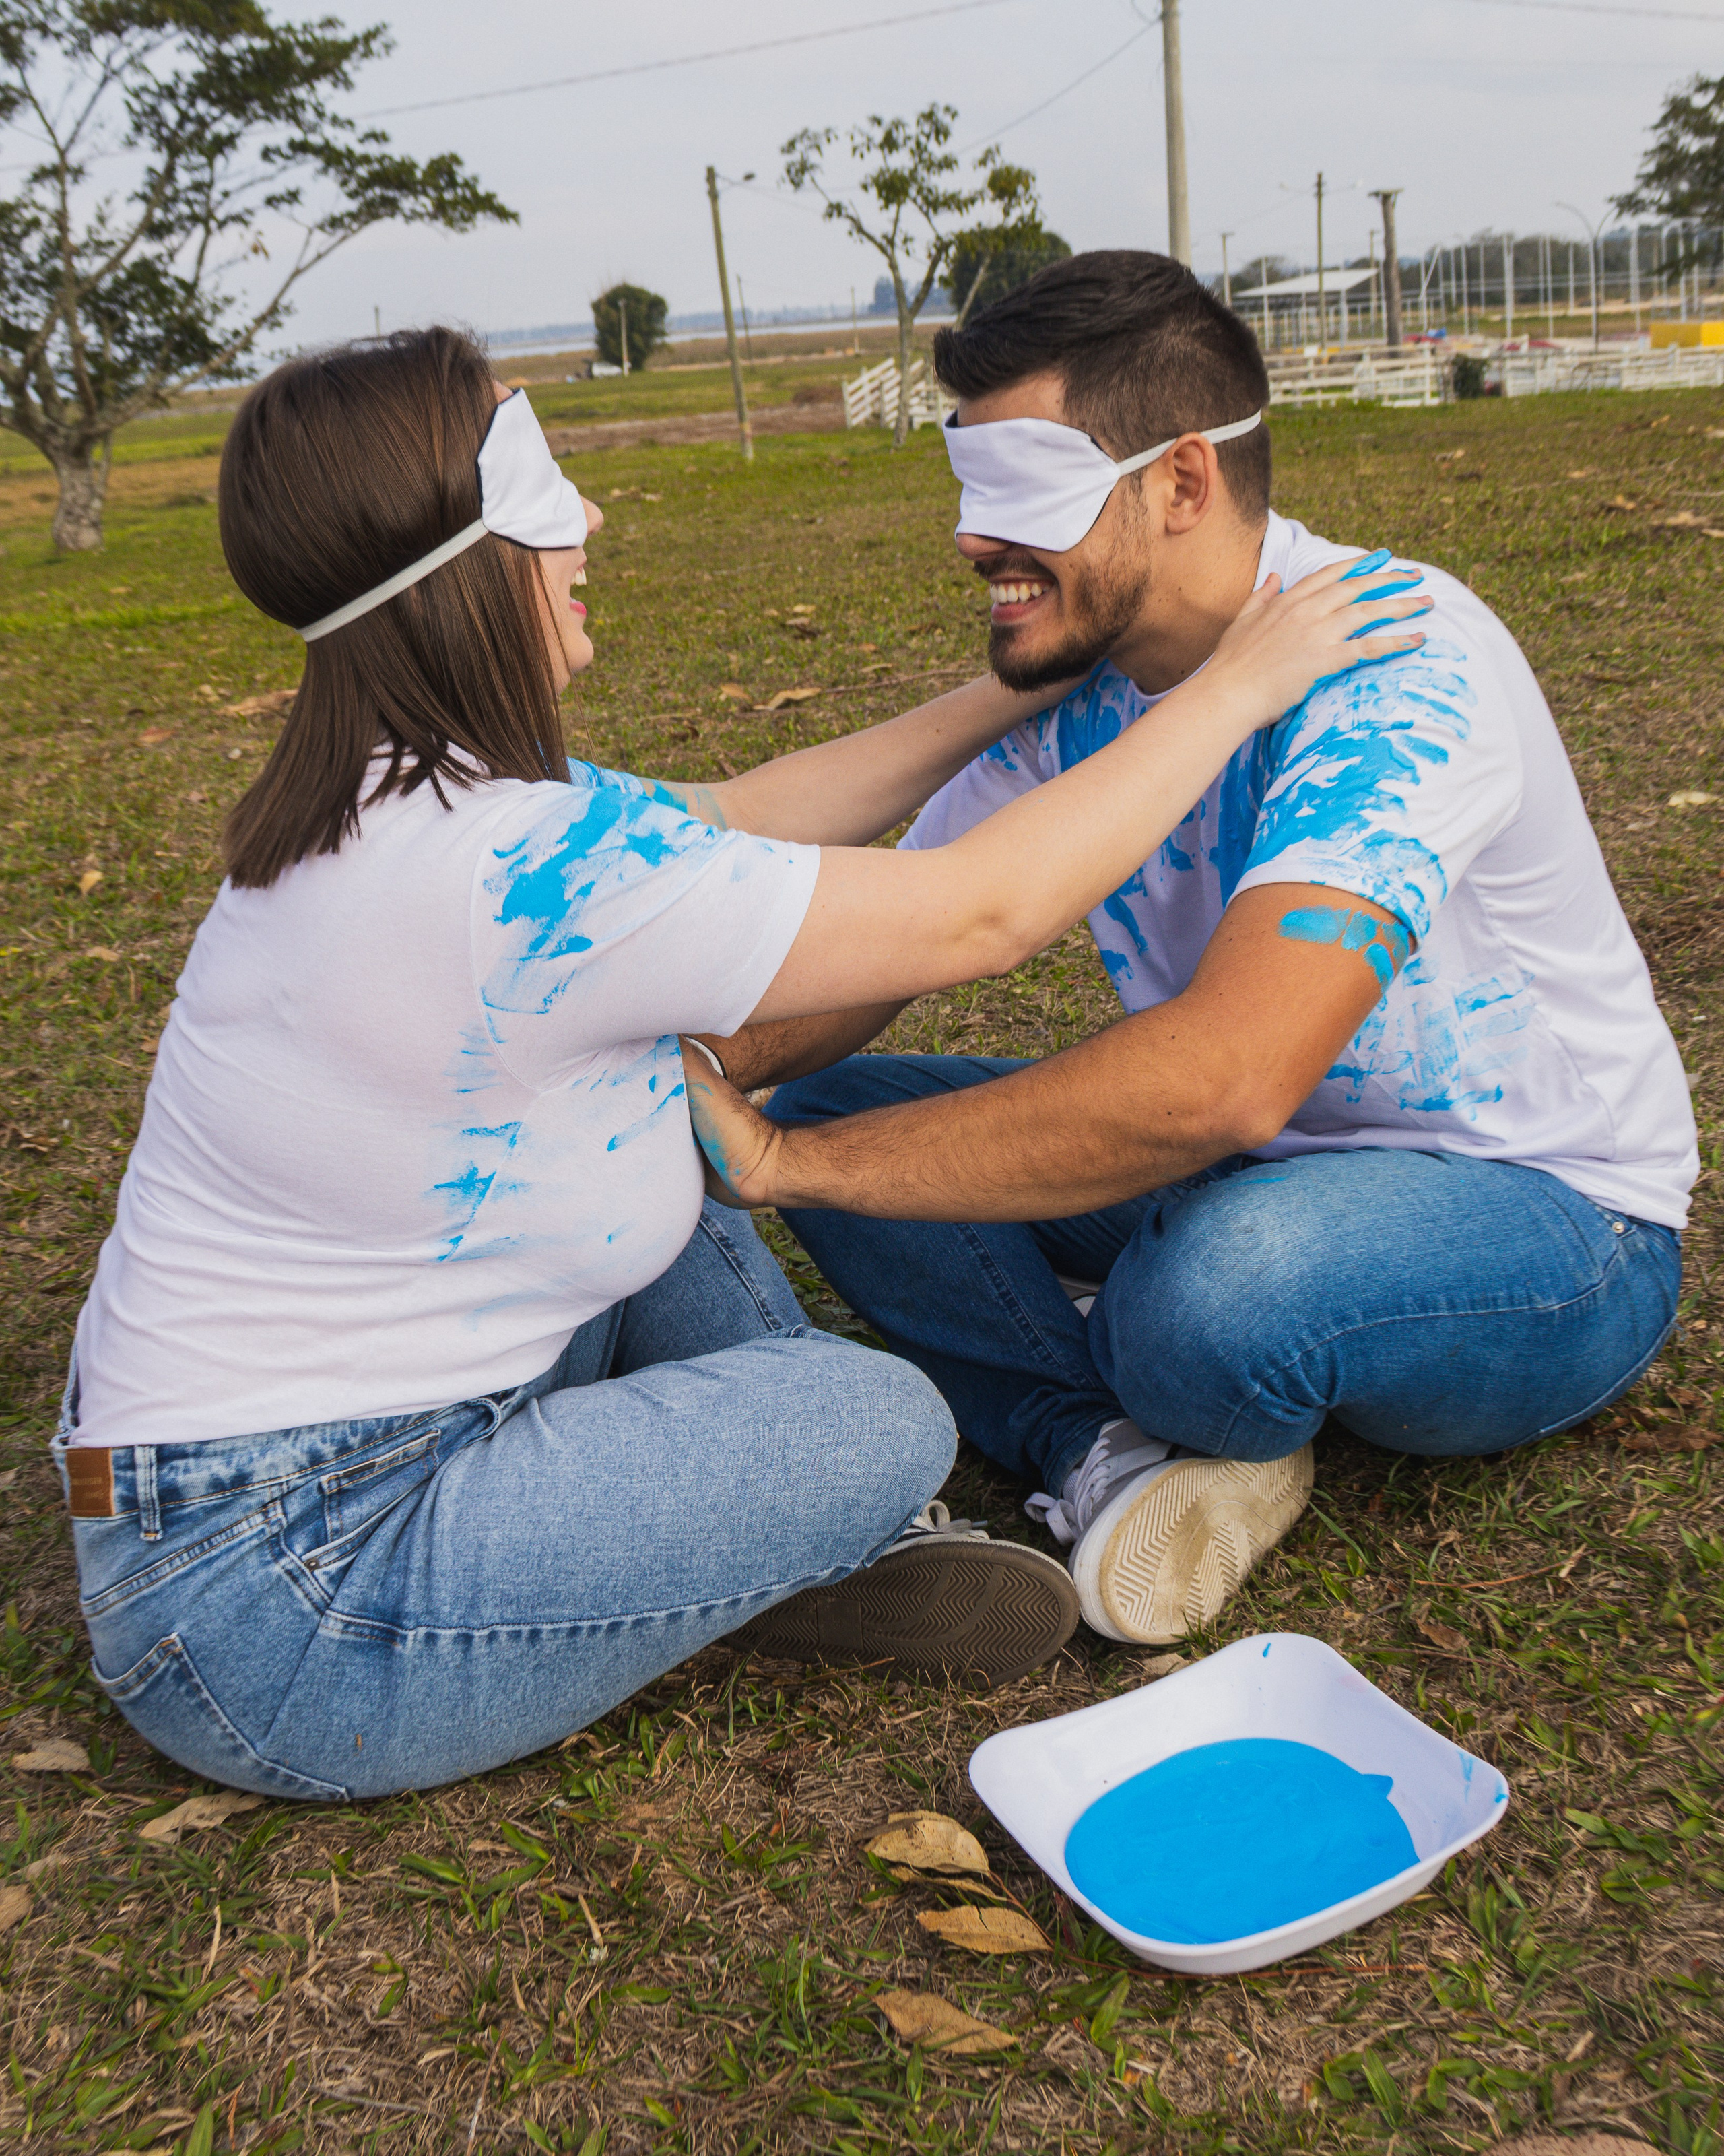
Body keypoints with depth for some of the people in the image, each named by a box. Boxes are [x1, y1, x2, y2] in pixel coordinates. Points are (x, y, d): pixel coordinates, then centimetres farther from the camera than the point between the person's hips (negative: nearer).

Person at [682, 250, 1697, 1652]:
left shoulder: (1394, 662, -27)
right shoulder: (1075, 690, -2)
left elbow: (1221, 1078, -41)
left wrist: (778, 1160, -34)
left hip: (1548, 1219, -6)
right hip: (1253, 1173, 7)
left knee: (1217, 1279, -39)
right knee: (831, 1114, -7)